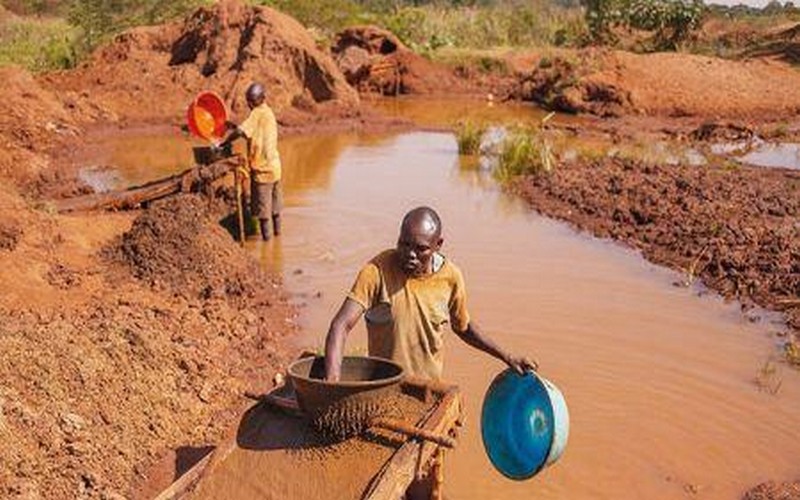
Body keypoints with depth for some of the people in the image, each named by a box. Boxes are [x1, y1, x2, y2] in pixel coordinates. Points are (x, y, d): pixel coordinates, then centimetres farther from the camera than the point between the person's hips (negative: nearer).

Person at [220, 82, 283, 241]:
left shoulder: (257, 114, -15)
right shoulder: (269, 112, 11)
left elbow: (240, 132, -26)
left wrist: (223, 144, -16)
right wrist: (235, 126, 6)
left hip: (261, 168, -8)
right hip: (274, 165, 8)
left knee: (262, 207, 1)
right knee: (275, 203, 20)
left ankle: (266, 236, 5)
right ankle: (277, 232, 32)